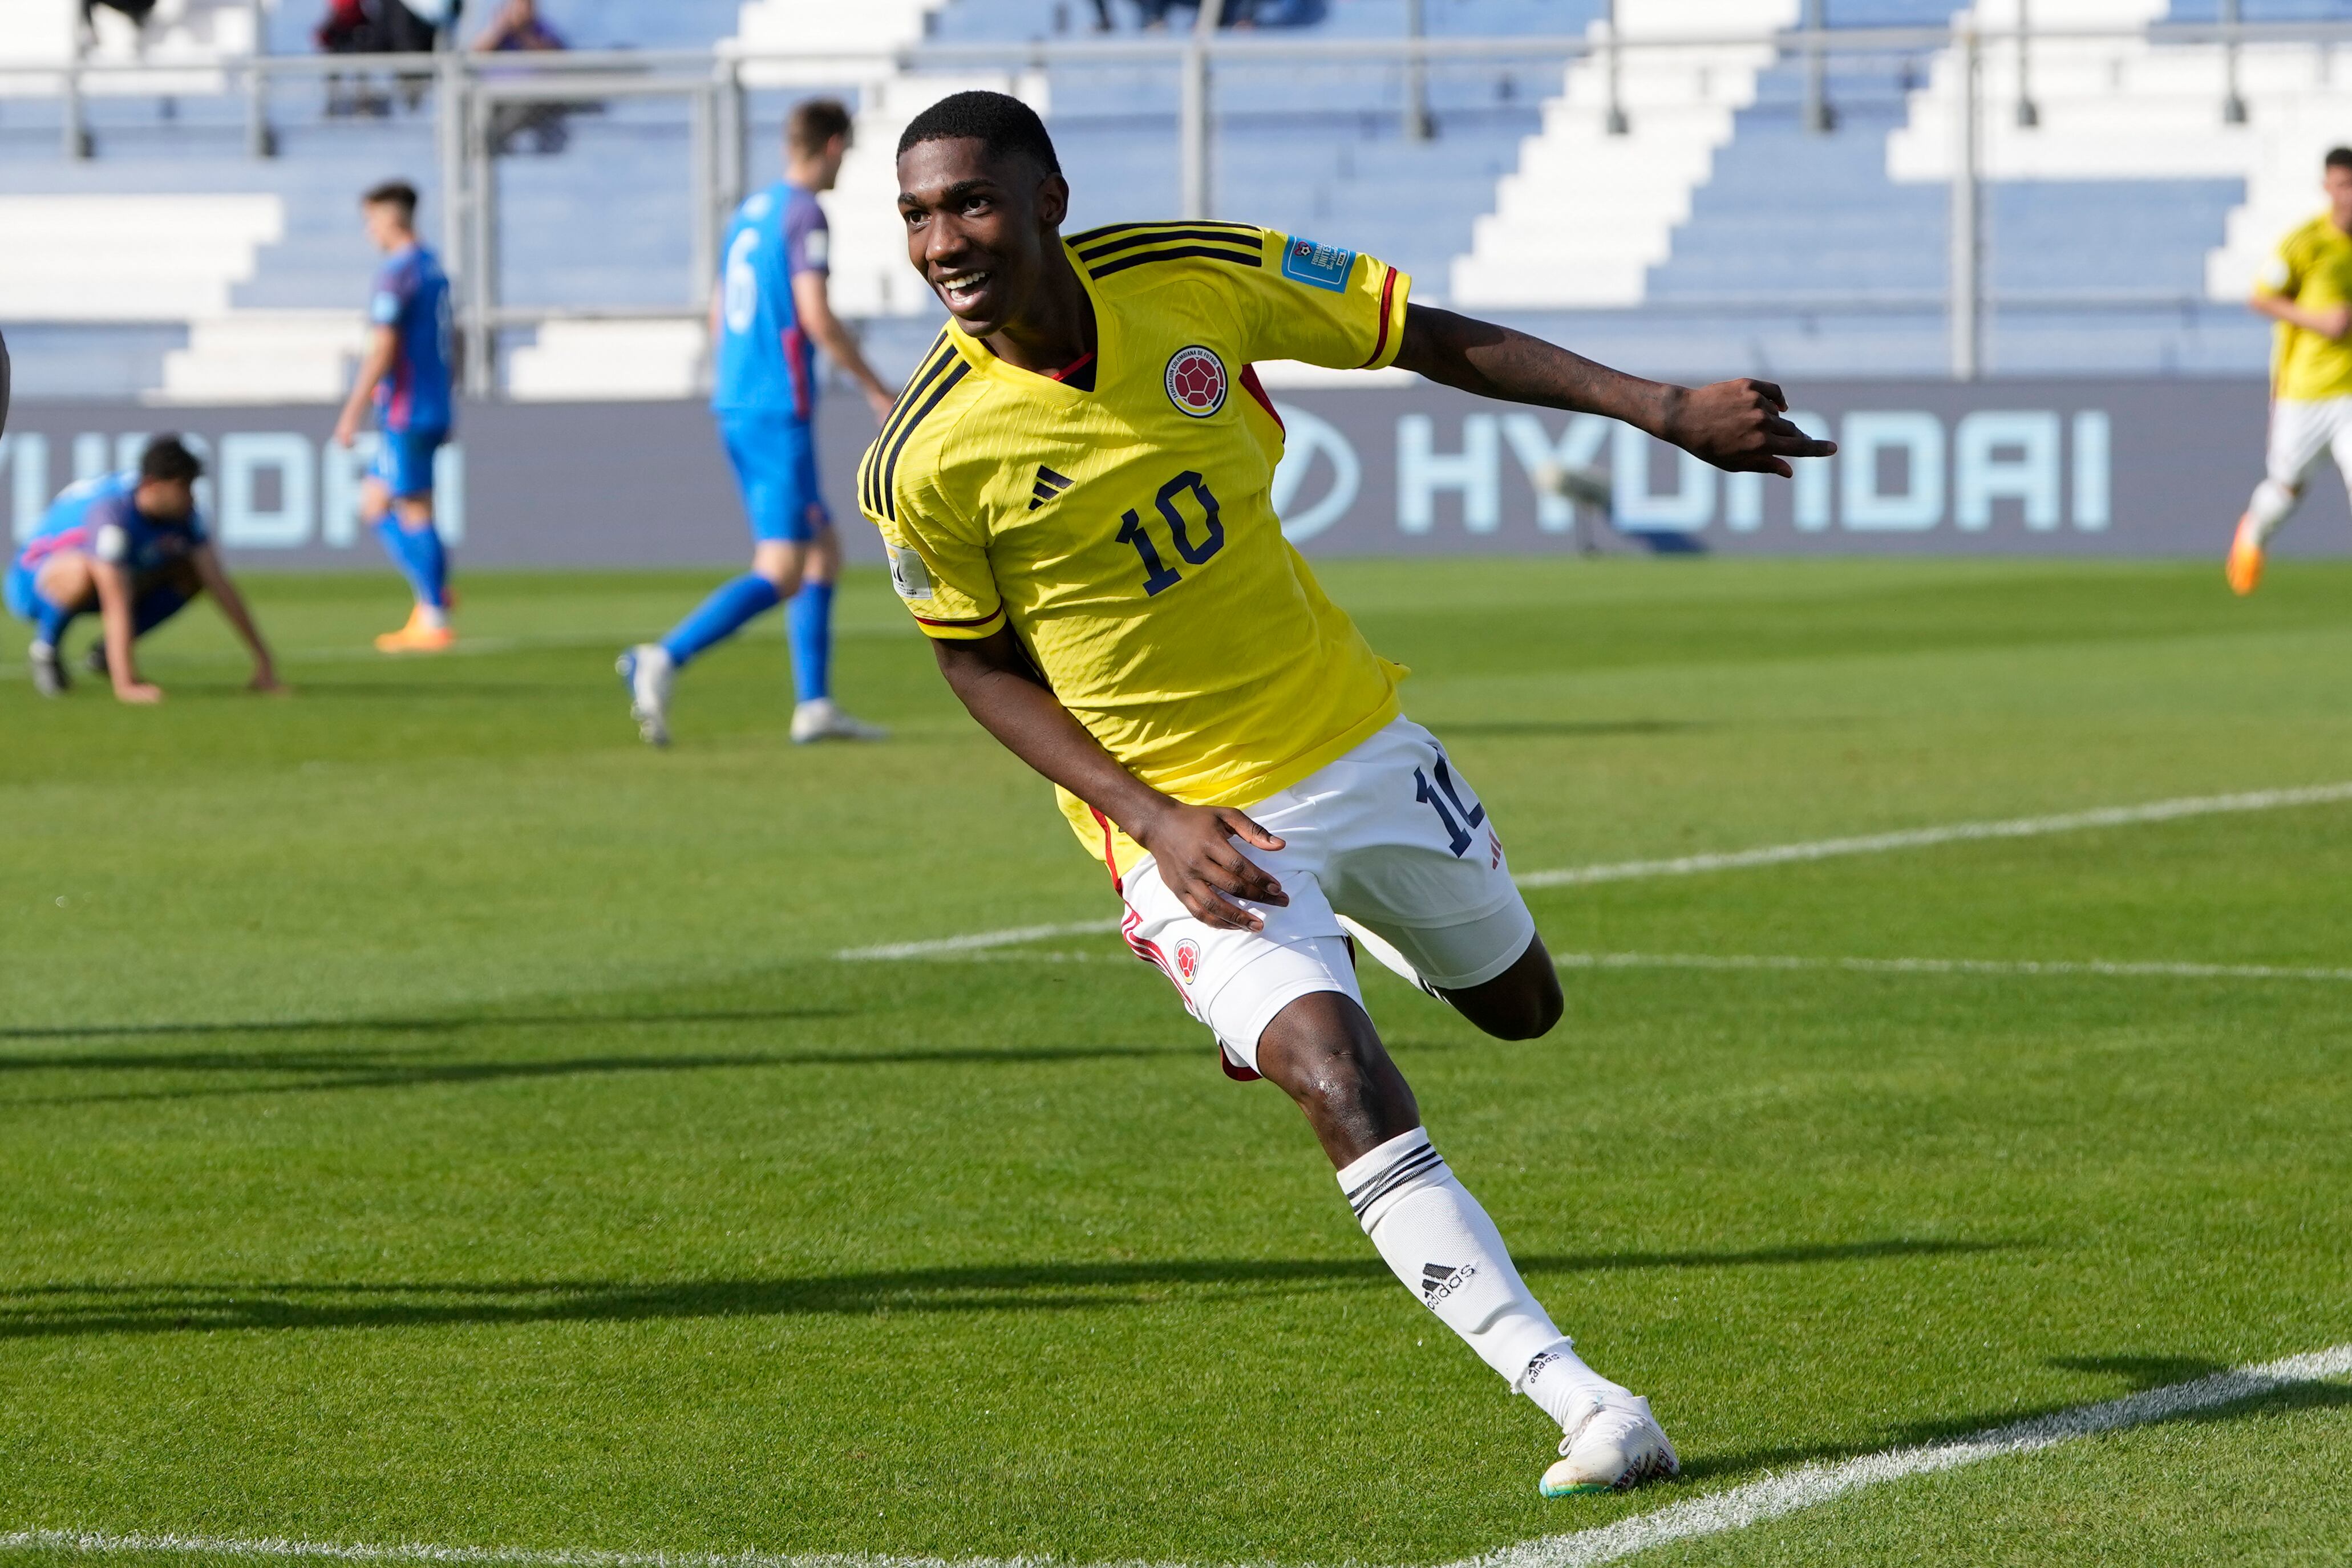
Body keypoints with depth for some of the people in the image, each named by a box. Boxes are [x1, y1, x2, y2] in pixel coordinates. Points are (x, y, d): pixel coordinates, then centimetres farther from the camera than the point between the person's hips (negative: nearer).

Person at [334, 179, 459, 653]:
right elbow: (449, 350, 20)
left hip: (406, 414, -9)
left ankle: (434, 622, -2)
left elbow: (382, 350, -19)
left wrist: (352, 412, -16)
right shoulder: (434, 270, 13)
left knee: (414, 514, -4)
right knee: (374, 504, 15)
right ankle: (432, 594, 5)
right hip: (435, 409, 9)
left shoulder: (397, 273, -15)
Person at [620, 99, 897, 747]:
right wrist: (876, 390, -8)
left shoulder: (750, 212, 16)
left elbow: (719, 315, 22)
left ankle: (815, 705, 11)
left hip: (735, 405, 9)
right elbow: (816, 316, -18)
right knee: (781, 573, -12)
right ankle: (663, 659, -27)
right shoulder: (805, 214, -10)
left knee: (824, 554, 14)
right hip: (779, 411, -9)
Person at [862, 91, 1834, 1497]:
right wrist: (1157, 821, -17)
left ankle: (1346, 926, 54)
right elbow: (983, 665, -5)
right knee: (1345, 1088, -24)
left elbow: (1433, 340, -3)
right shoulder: (927, 463, -20)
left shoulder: (1196, 279, -15)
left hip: (1350, 735, 4)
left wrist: (1665, 410, -8)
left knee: (1519, 1004, 21)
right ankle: (1581, 1401, -22)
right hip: (1189, 818, -4)